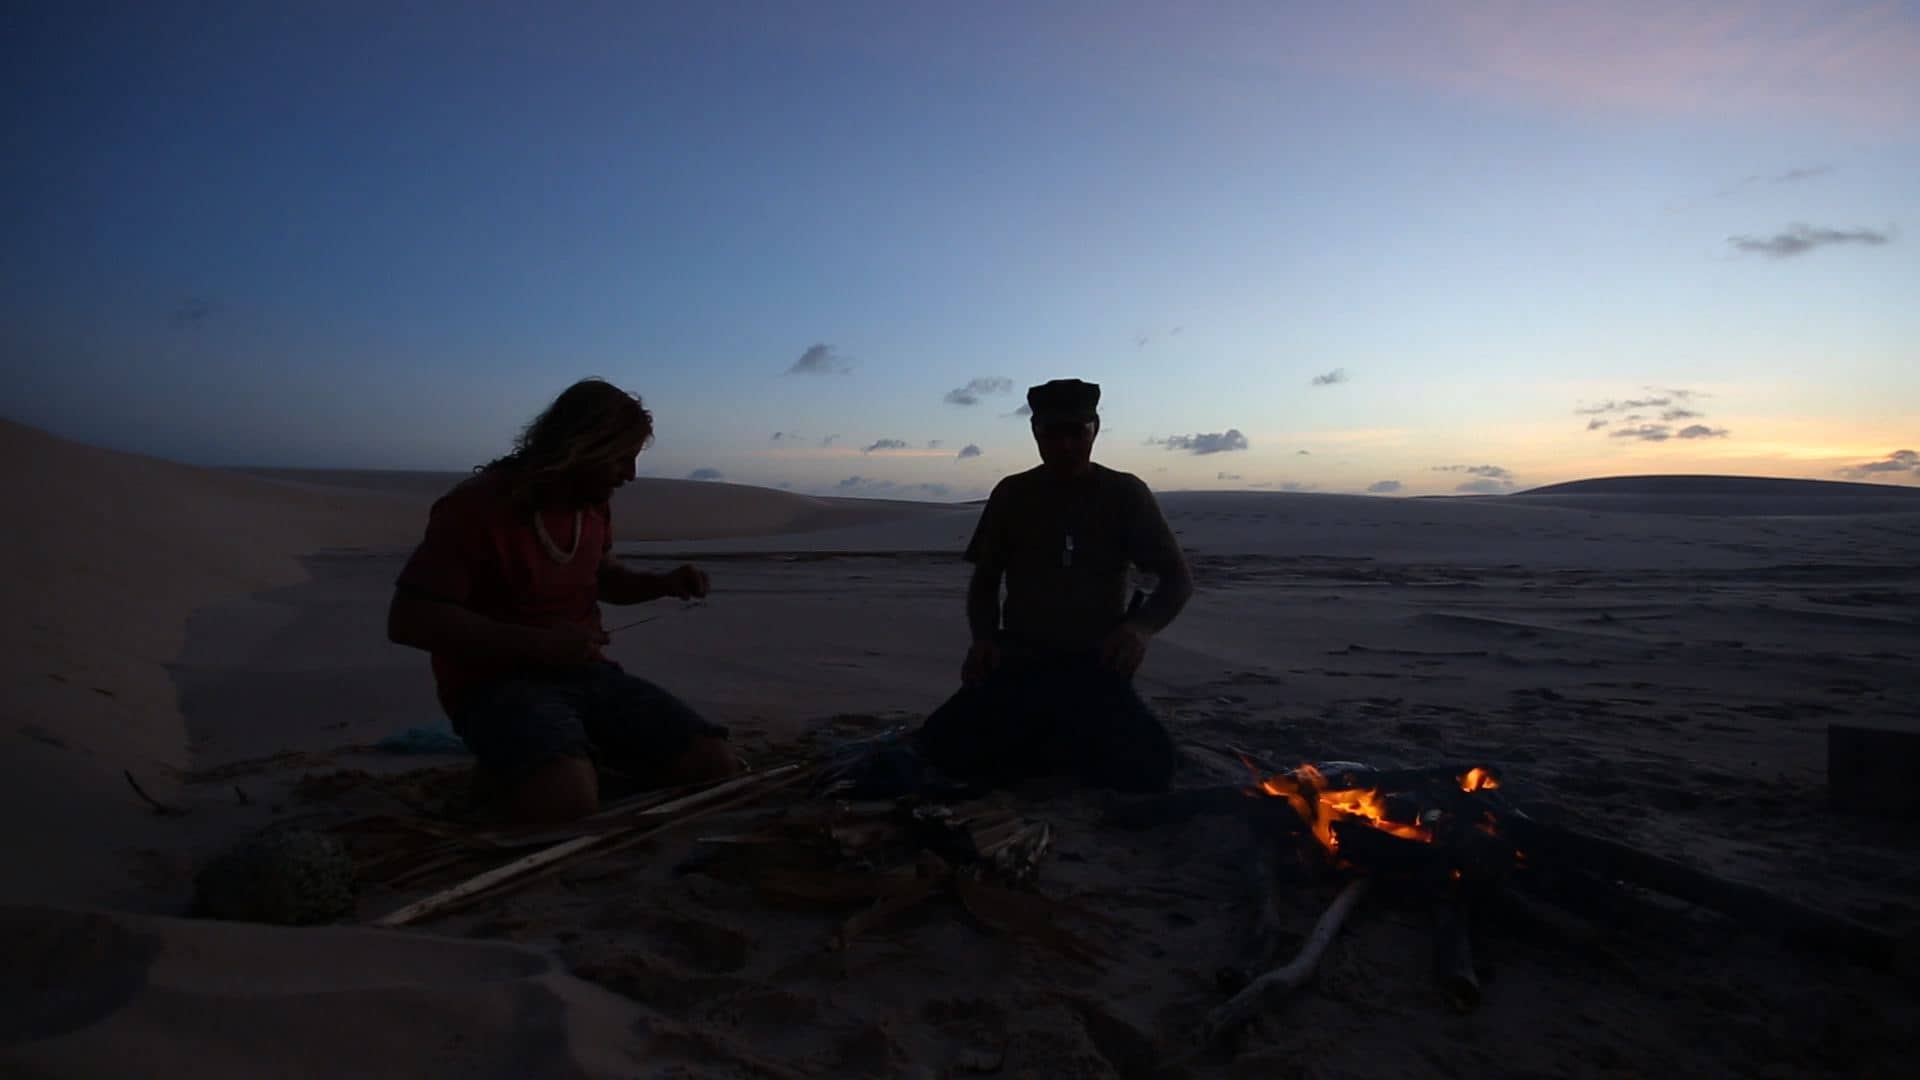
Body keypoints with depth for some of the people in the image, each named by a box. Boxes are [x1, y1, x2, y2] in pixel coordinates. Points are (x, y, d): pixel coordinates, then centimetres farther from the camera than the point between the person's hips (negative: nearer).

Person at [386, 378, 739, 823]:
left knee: (716, 767, -15)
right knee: (568, 801, -38)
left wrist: (664, 584, 5)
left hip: (587, 673, 6)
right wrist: (538, 643, -24)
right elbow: (408, 619, -17)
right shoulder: (476, 505, -13)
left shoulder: (593, 502, 9)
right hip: (497, 684, -6)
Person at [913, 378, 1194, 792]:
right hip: (1019, 666, 2)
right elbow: (984, 582, 14)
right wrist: (984, 639, -8)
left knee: (1146, 767, -30)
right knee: (940, 746, -24)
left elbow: (1179, 580, 4)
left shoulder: (1125, 494, 2)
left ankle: (1068, 744, 1)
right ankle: (1064, 748, -1)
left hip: (1097, 670, -1)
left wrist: (1142, 627, -18)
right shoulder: (1011, 495, 6)